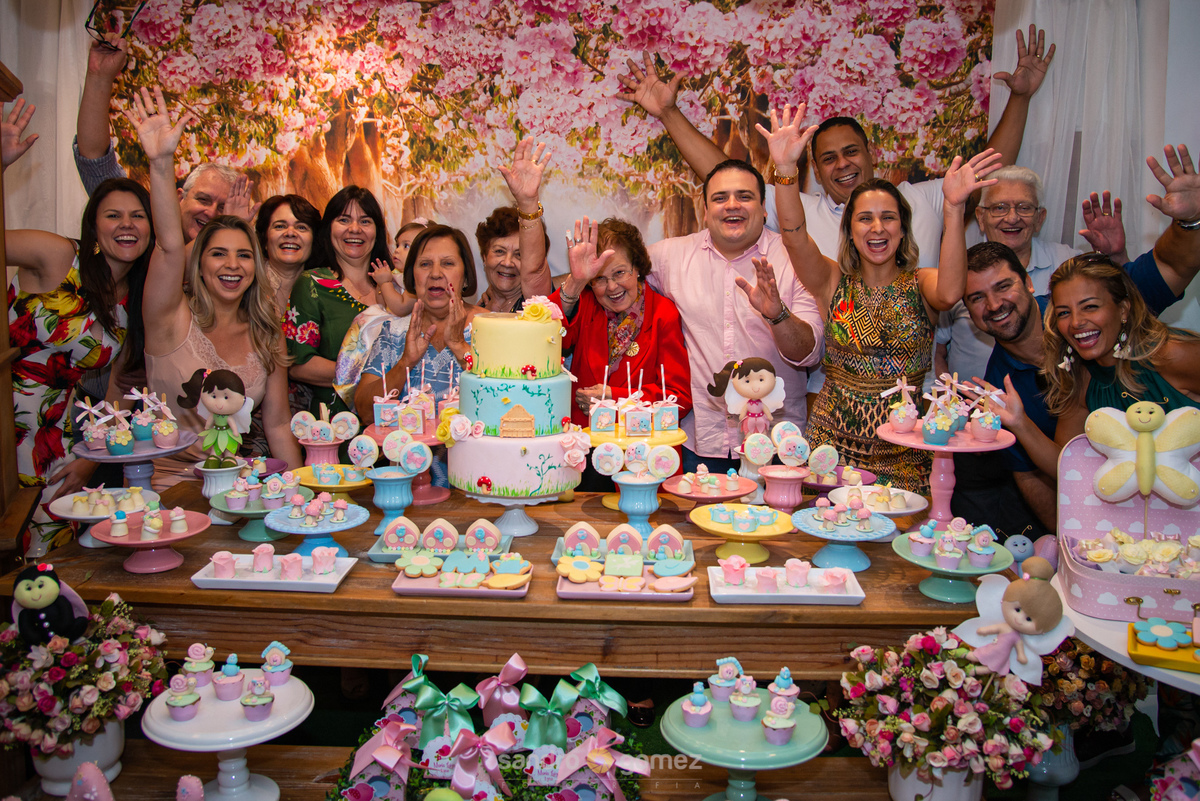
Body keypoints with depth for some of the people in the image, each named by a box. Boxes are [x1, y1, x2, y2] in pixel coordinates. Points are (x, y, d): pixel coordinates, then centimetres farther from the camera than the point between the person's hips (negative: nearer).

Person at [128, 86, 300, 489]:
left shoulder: (266, 337, 7)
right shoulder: (174, 321, -3)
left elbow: (278, 425, 9)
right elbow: (169, 246, -20)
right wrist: (161, 163, -32)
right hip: (167, 482, -3)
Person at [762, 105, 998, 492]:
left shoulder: (922, 284, 5)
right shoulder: (835, 282, 6)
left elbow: (949, 293, -18)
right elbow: (794, 237, -11)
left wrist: (953, 209, -27)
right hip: (833, 443, 0)